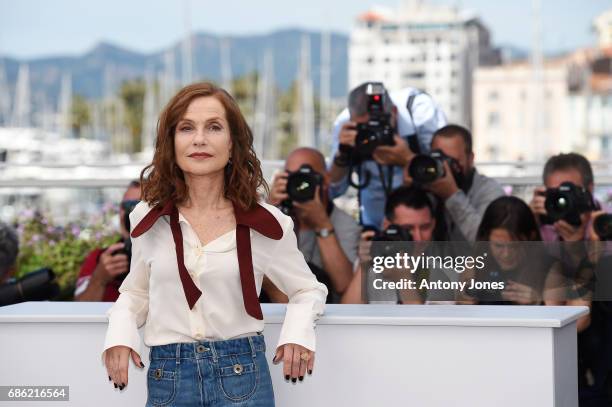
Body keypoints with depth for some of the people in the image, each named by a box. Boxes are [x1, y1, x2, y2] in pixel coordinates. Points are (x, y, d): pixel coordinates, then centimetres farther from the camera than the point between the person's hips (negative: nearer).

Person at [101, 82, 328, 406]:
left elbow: (308, 290, 12)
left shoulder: (266, 223, -2)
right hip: (167, 379, 2)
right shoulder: (148, 219, 2)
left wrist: (298, 331, -8)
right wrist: (120, 333, -3)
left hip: (241, 375, -1)